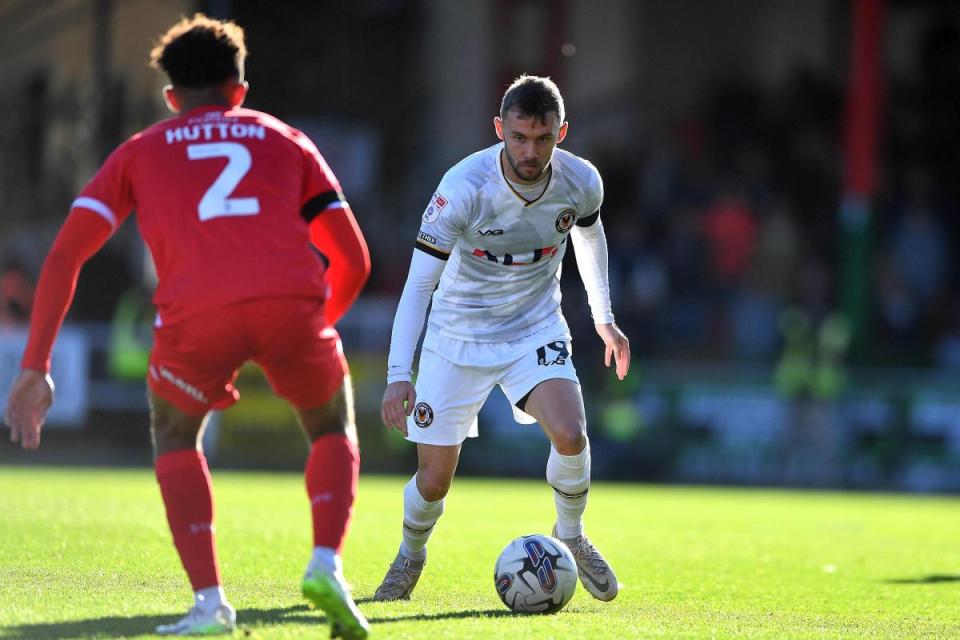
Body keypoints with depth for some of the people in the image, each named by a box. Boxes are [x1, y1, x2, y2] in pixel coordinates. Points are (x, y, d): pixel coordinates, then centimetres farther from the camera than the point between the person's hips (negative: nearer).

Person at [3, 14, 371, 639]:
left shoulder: (141, 150, 28)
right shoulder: (286, 140, 30)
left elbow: (65, 255, 16)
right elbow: (354, 260, 25)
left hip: (197, 311, -1)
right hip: (292, 302, 1)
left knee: (176, 434, 28)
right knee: (333, 429, 28)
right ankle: (326, 565, 3)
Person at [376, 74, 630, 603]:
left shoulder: (580, 182, -15)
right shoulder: (464, 187, -26)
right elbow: (419, 282, -22)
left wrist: (603, 316, 18)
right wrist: (399, 374, -29)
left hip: (536, 329, 2)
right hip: (459, 336, -2)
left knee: (570, 436, -25)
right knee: (433, 481, -1)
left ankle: (571, 538, 4)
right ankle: (409, 558, 32)